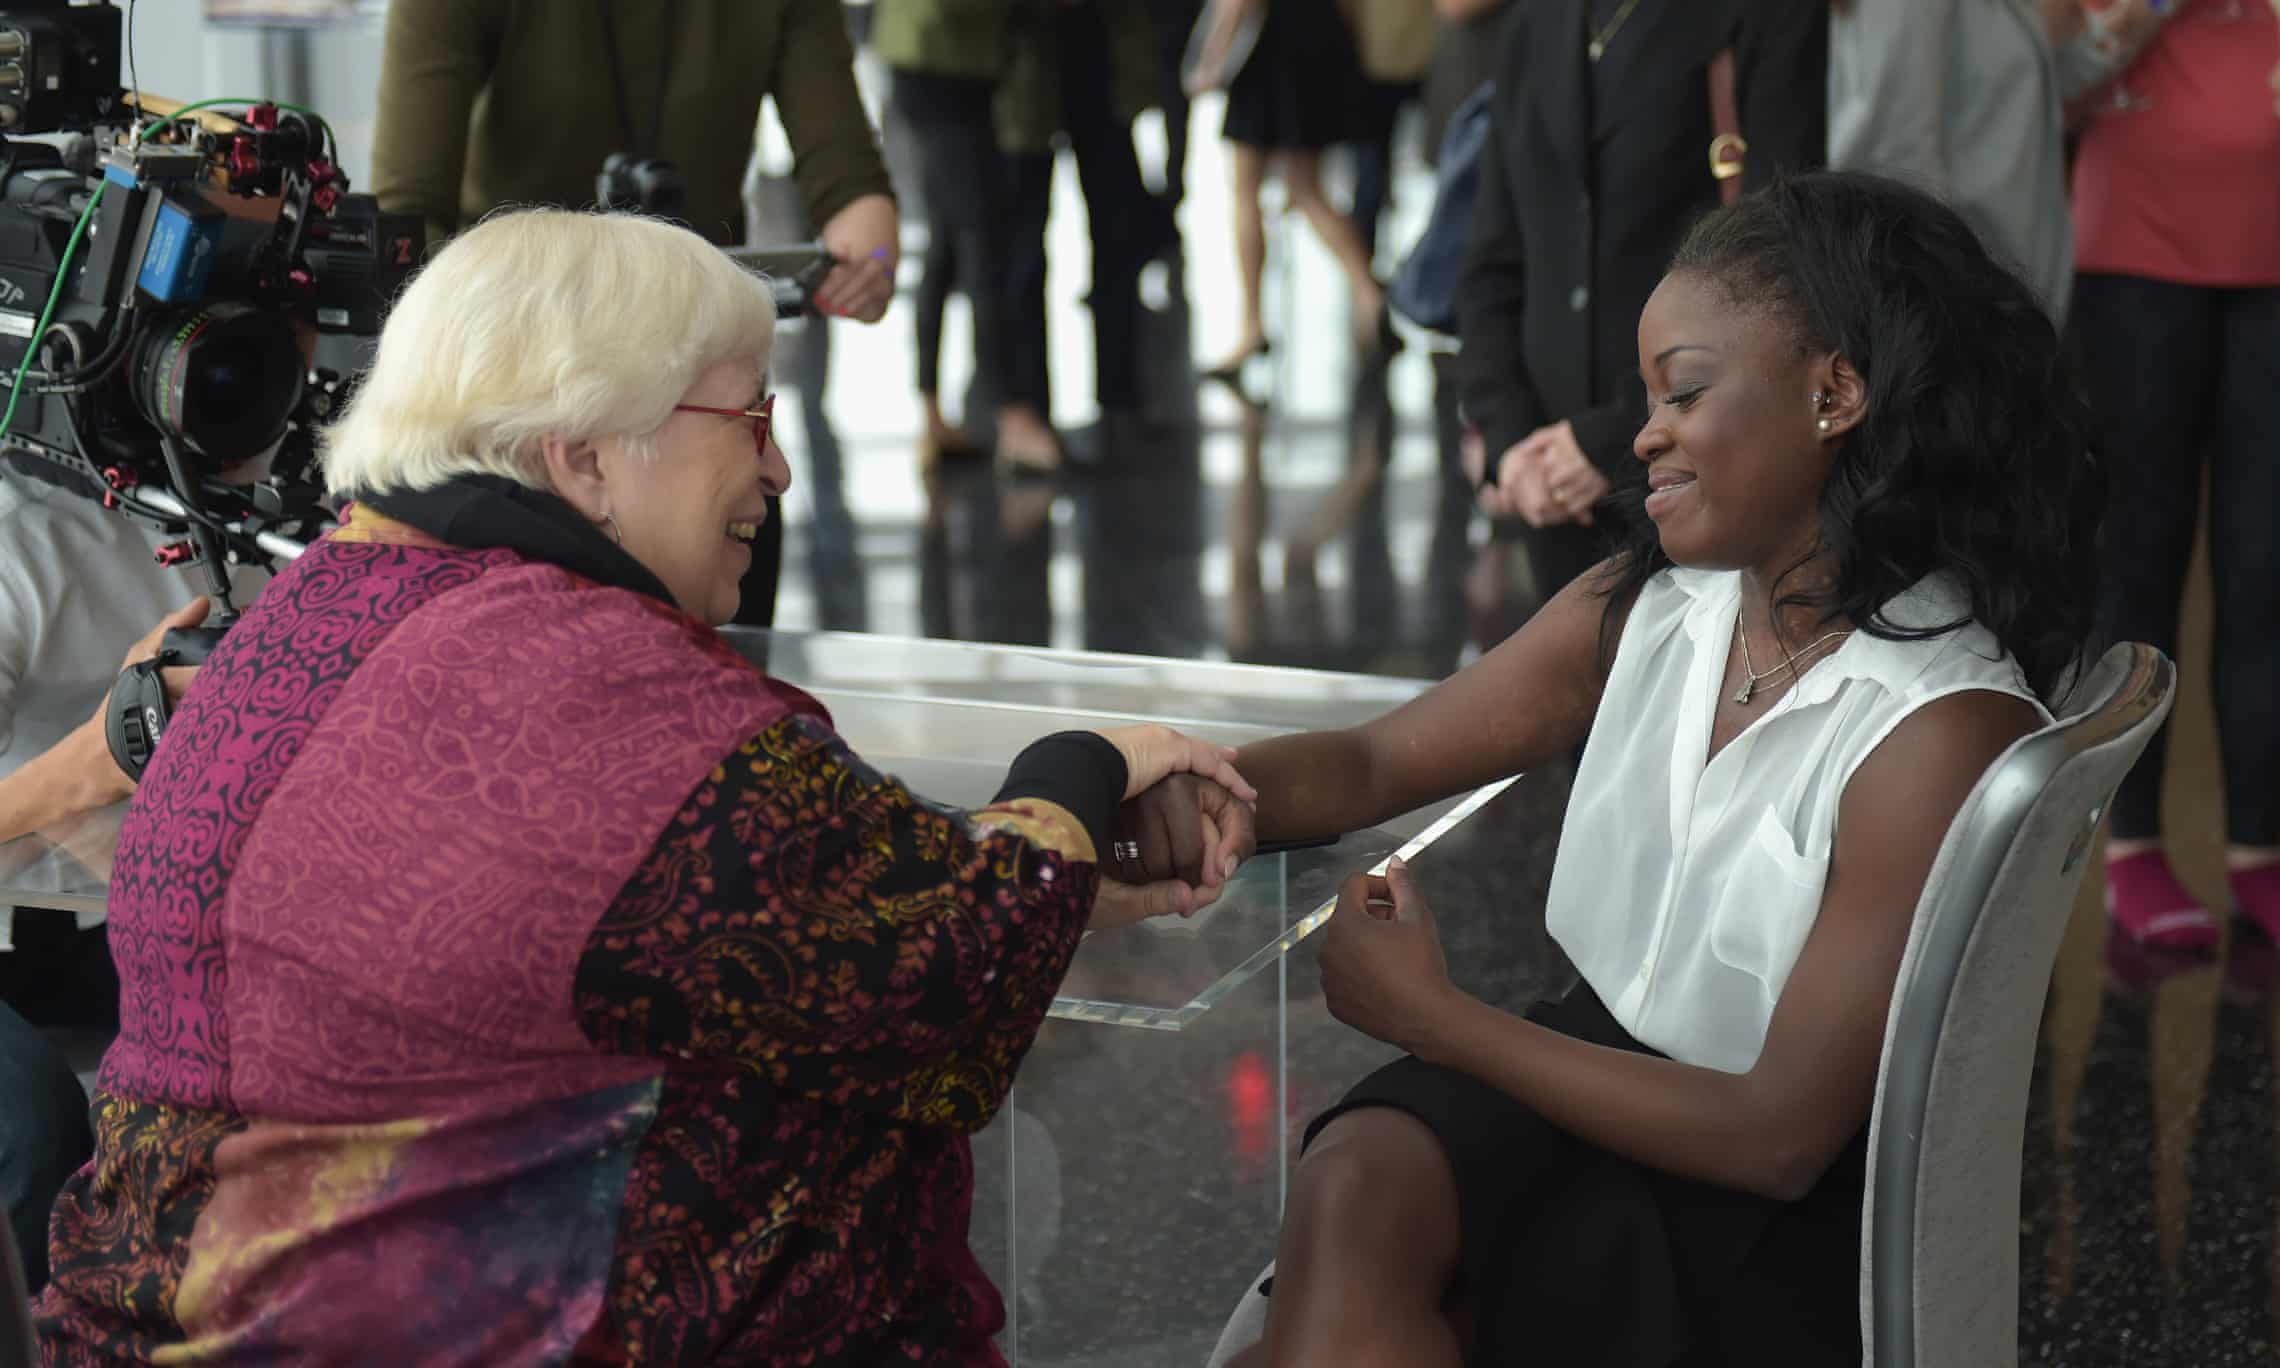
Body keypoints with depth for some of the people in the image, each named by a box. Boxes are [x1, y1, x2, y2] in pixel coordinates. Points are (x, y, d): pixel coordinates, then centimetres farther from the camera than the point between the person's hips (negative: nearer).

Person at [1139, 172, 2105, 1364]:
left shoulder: (1942, 732, -19)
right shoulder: (1642, 610, 2)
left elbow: (1781, 1135, -19)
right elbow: (1376, 765, 8)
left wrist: (1436, 1019, -16)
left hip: (1789, 1222, -5)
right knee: (1352, 1180, -25)